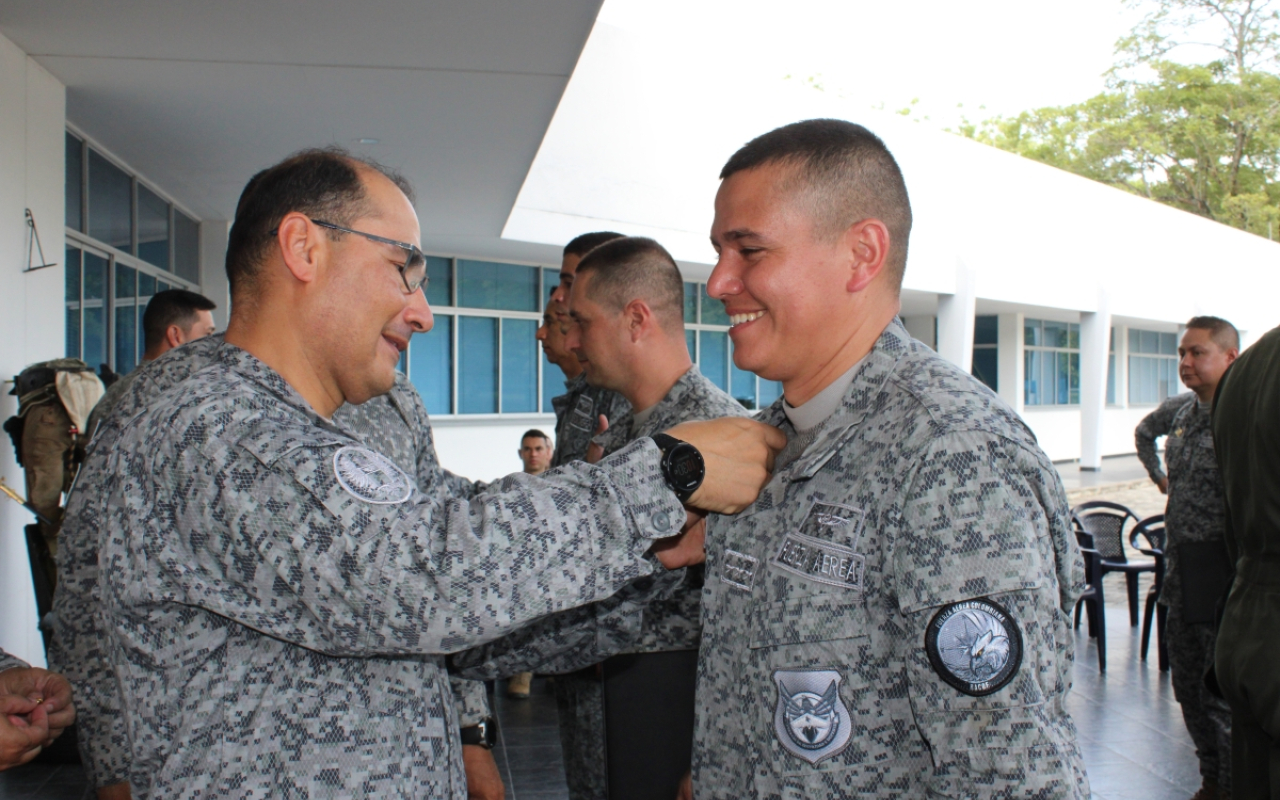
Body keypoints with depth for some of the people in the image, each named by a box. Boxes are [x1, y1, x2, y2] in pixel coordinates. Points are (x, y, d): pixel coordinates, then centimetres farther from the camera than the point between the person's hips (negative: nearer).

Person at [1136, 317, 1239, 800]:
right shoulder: (1179, 410, 9)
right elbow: (1143, 431, 32)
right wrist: (1157, 474, 23)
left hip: (1223, 571, -8)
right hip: (1181, 567, 8)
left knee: (1224, 692, -1)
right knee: (1188, 685, 16)